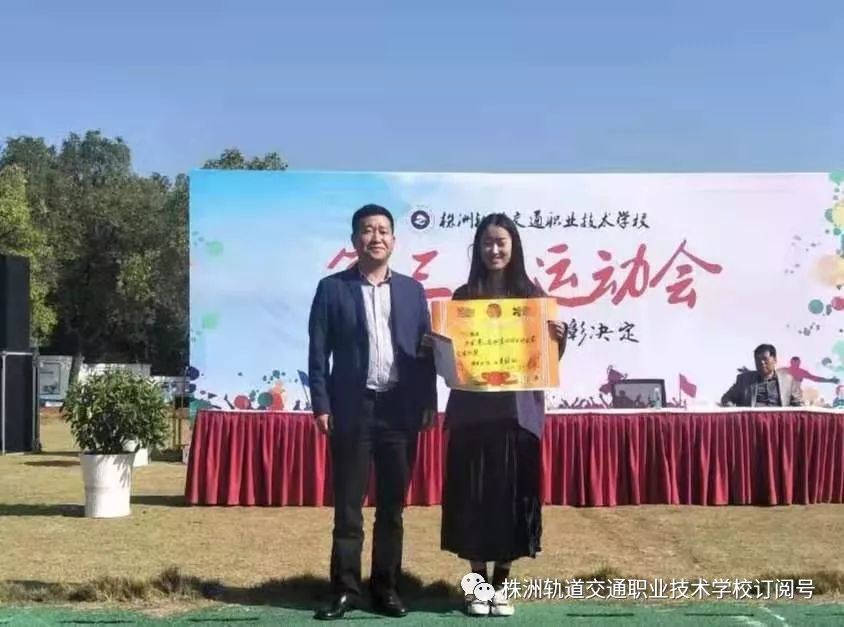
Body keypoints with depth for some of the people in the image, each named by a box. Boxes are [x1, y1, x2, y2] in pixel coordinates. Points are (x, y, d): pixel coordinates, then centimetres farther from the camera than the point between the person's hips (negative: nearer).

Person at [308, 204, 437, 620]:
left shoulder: (412, 290, 10)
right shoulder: (332, 288, 2)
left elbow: (426, 350, 9)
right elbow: (318, 353, -1)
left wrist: (429, 403, 2)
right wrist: (321, 406, -8)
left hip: (401, 409, 2)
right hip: (352, 408, -2)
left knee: (392, 506, 8)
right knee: (347, 507, 3)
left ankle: (386, 588, 17)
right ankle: (345, 589, 11)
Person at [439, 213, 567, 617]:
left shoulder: (531, 294, 5)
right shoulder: (464, 295, 5)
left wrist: (559, 337, -15)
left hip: (518, 410, 0)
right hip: (472, 410, 0)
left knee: (512, 493, 4)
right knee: (473, 494, 2)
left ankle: (501, 582, 16)